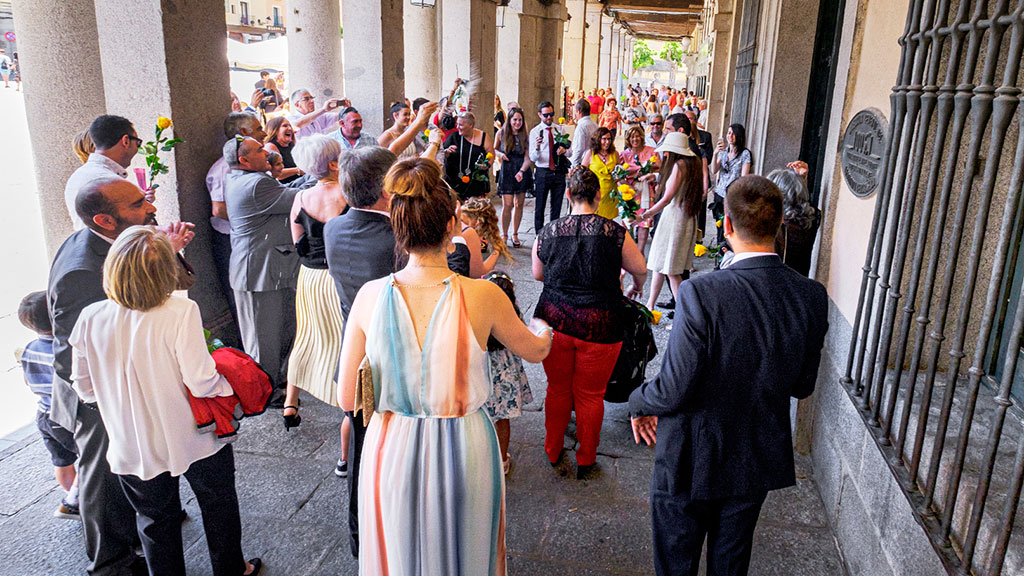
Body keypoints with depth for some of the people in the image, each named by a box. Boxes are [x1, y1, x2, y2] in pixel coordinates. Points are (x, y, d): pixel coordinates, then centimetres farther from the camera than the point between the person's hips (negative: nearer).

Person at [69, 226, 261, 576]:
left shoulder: (90, 319, -12)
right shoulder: (180, 313, -25)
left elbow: (84, 388, -1)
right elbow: (202, 383, -25)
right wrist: (230, 385, -6)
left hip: (132, 450, 3)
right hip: (192, 441, -2)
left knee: (155, 520, 24)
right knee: (218, 506, 23)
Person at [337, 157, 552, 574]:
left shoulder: (370, 296, -15)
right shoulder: (483, 297, -18)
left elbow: (347, 399, -8)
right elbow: (535, 351, 2)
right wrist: (544, 331, 25)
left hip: (393, 453, 1)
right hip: (462, 453, -1)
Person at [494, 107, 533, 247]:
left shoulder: (526, 135, -3)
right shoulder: (501, 133, 0)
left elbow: (527, 157, -9)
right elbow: (494, 149, 15)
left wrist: (522, 171, -26)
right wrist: (500, 154, -8)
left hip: (523, 171, 1)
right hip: (507, 171, -1)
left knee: (519, 204, 7)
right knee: (507, 205, -6)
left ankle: (515, 234, 20)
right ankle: (504, 235, 8)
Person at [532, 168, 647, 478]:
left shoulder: (548, 232, -1)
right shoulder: (614, 232, -7)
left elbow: (538, 274, 14)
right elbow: (640, 269, 7)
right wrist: (636, 288, 29)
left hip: (555, 321, 2)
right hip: (599, 326, -2)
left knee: (557, 389, 20)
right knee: (591, 395, 14)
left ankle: (553, 452, 38)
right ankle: (586, 460, 31)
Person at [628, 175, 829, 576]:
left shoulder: (701, 294, -30)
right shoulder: (812, 297, -13)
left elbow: (674, 390, -26)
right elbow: (803, 387, -2)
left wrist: (639, 402, -5)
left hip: (691, 462, -4)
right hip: (758, 459, 5)